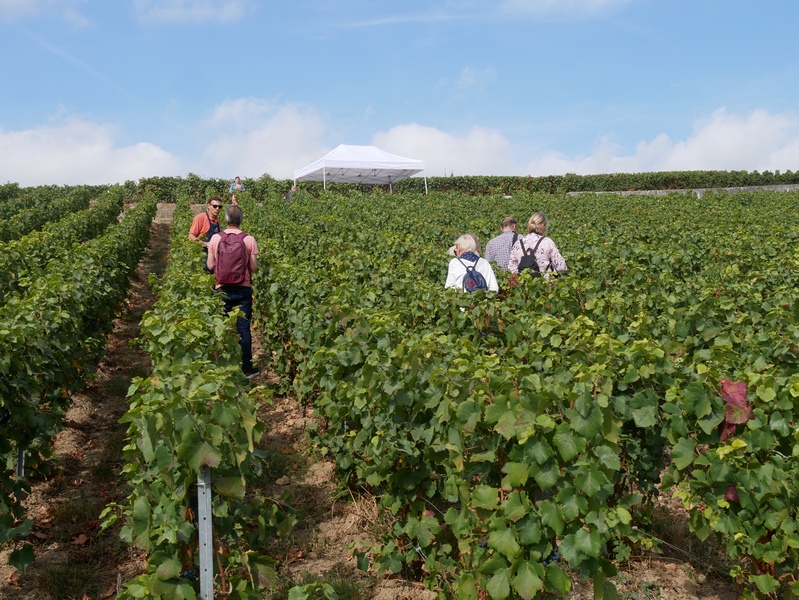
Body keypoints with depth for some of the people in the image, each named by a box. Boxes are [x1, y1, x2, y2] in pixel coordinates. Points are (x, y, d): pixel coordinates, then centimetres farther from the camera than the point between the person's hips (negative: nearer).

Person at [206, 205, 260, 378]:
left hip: (222, 289, 1)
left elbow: (210, 266, -1)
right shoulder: (249, 240, -9)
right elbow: (254, 268, -6)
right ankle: (246, 368, 11)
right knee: (243, 329, 6)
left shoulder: (216, 239, -5)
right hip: (243, 289, -1)